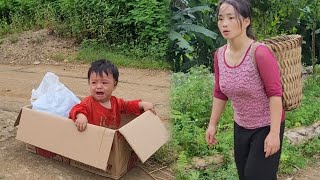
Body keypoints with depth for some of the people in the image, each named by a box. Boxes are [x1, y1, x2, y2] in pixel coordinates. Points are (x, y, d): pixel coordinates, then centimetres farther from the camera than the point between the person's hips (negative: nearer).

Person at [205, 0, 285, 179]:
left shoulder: (260, 52, -25)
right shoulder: (219, 54, -6)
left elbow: (275, 94, -22)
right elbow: (220, 93, 4)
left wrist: (274, 133, -22)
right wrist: (213, 124, 8)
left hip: (266, 126, -6)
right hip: (241, 126, 6)